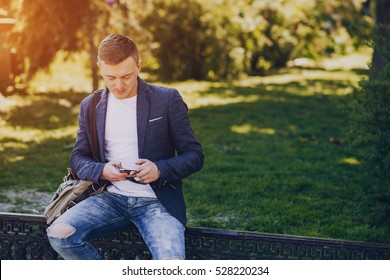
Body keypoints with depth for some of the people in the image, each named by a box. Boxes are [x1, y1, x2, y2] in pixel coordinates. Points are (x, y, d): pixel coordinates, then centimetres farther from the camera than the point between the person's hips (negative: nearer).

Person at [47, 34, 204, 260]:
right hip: (112, 197, 4)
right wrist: (101, 171, -10)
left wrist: (160, 169, -19)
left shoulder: (167, 99, 0)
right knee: (59, 234, -23)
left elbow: (194, 155, 1)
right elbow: (78, 158, 14)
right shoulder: (90, 106, 10)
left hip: (157, 200, -4)